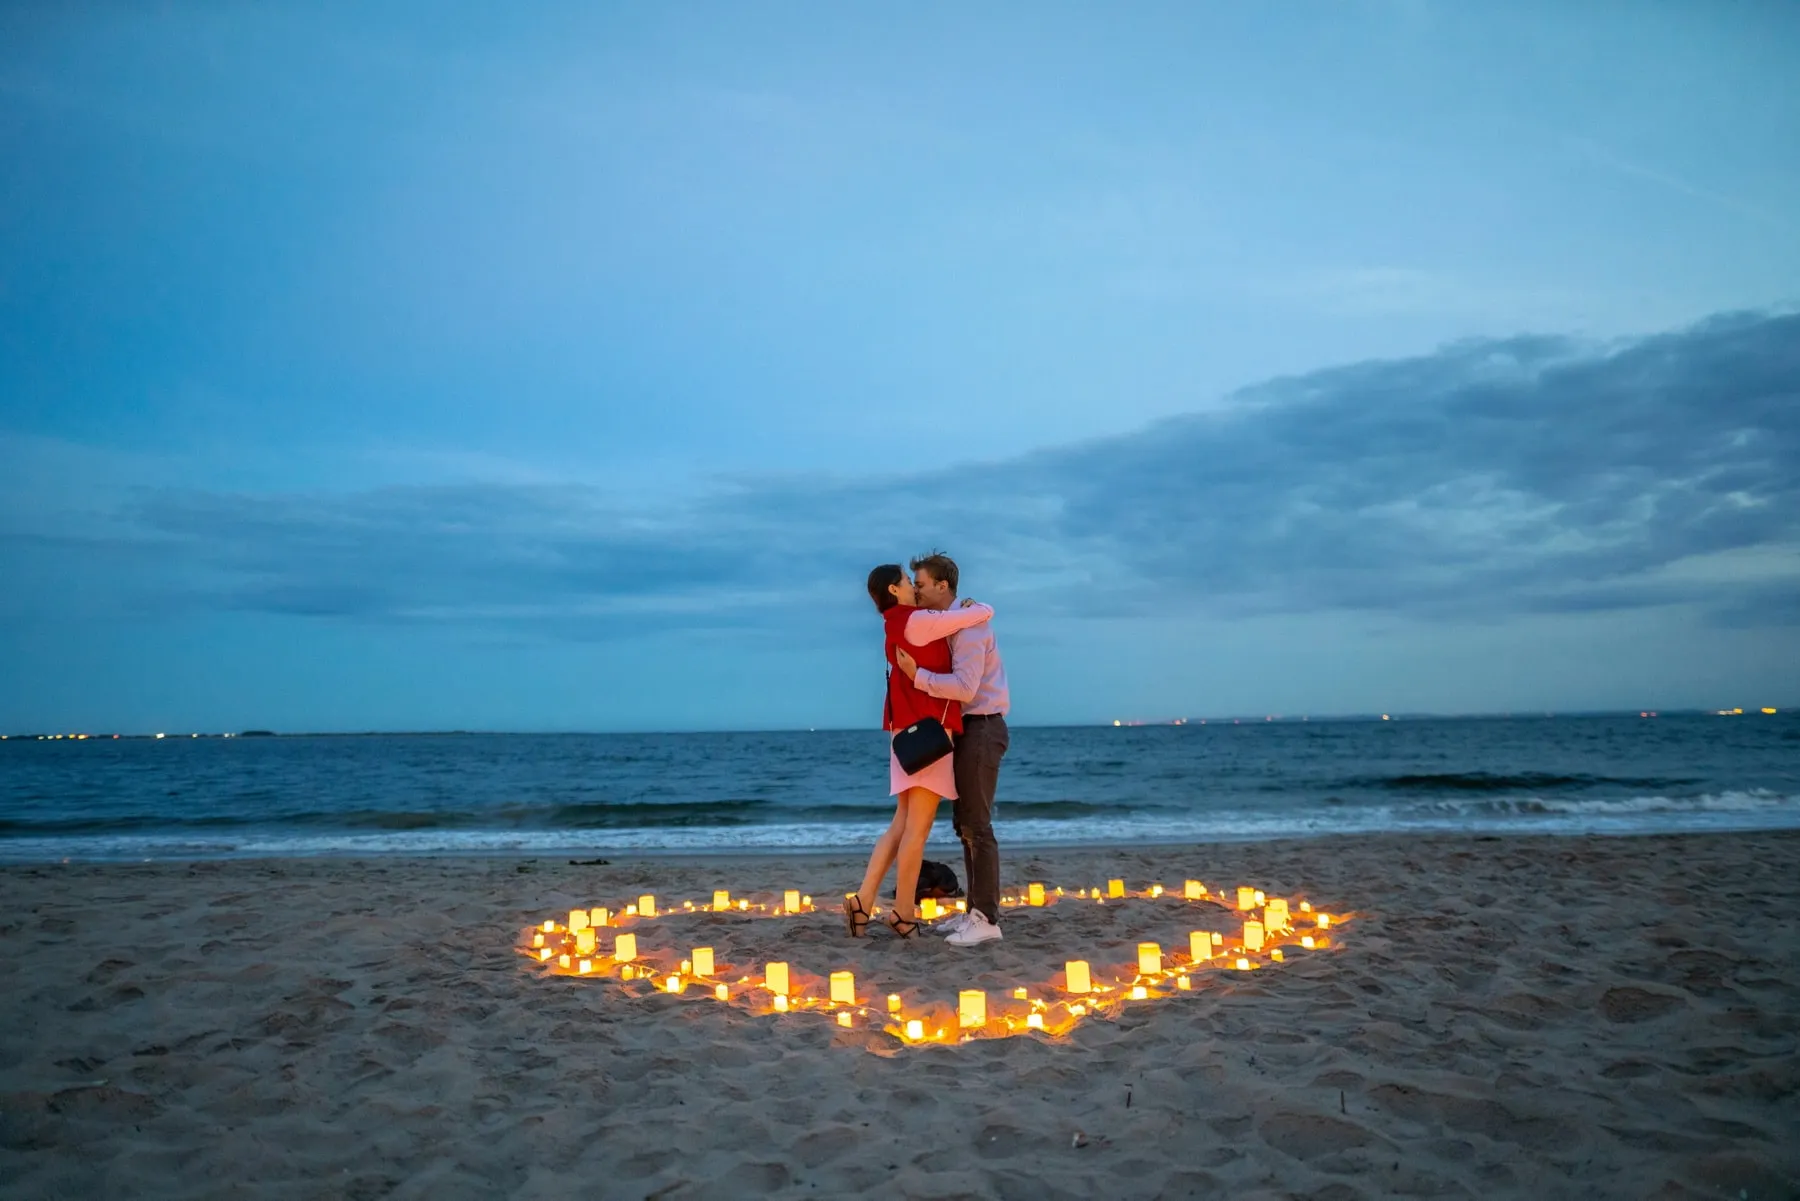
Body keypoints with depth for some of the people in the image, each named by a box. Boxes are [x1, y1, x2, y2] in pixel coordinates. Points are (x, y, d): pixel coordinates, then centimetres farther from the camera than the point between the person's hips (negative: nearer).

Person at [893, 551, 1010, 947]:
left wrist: (917, 676, -26)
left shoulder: (968, 624, -16)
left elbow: (965, 687, -26)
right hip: (967, 731, 10)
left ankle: (987, 919, -5)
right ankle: (976, 910, 19)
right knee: (965, 824, 12)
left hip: (981, 729, -10)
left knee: (977, 826, -9)